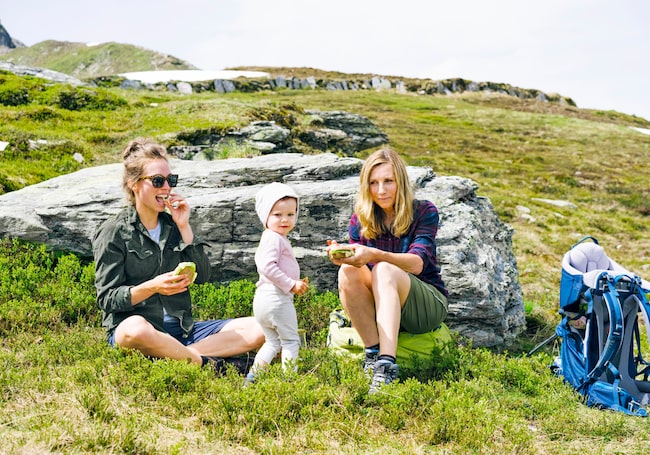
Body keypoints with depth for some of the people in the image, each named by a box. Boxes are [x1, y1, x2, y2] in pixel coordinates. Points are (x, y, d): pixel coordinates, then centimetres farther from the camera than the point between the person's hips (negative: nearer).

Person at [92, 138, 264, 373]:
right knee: (136, 329, -43)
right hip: (134, 326, -5)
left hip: (181, 329, 5)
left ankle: (177, 355, -28)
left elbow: (202, 275, 5)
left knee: (257, 329, -13)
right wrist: (152, 287, -23)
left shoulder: (173, 224, 14)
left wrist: (184, 228, -3)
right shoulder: (113, 232, 0)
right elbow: (107, 298, -6)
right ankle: (208, 363, -28)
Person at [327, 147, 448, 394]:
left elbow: (417, 264, -22)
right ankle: (373, 352, -25)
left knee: (384, 270, -34)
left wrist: (375, 255, -40)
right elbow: (359, 262, -3)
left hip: (427, 305, -3)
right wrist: (344, 256, -28)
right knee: (347, 272, -27)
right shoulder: (360, 219, 3)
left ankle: (386, 364, -46)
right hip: (380, 308, 3)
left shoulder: (424, 212, -7)